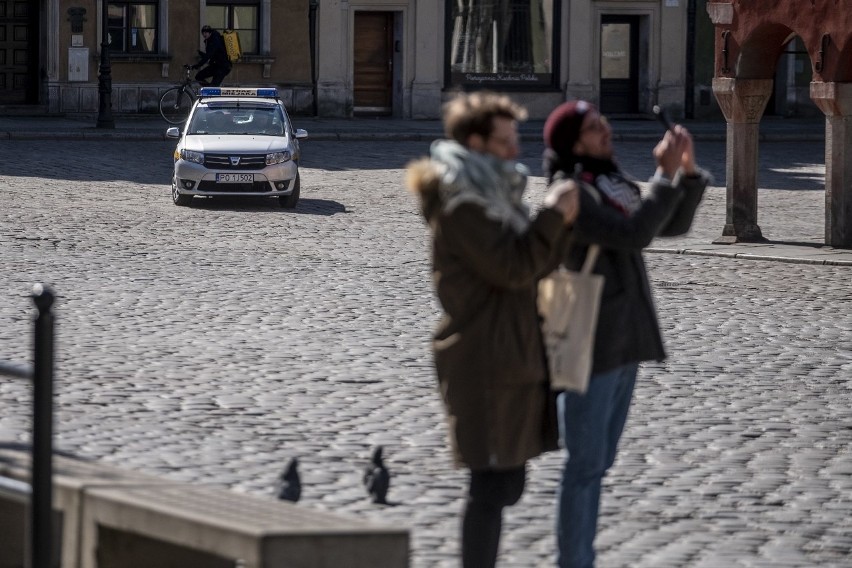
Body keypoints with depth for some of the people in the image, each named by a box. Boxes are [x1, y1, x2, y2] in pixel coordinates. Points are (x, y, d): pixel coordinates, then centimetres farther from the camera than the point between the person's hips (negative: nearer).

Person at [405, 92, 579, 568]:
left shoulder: (492, 196, 19)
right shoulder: (461, 205, -13)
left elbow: (538, 263, 14)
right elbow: (511, 268, -20)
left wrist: (563, 219, -2)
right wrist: (553, 216, -15)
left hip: (512, 357, 10)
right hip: (486, 360, -10)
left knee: (507, 481, 13)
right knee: (493, 482, -9)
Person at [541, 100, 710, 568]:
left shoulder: (612, 185, 11)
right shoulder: (570, 195, -15)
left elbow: (674, 225, 13)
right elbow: (633, 235, -24)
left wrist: (689, 170, 0)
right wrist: (666, 174, -22)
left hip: (622, 342, 9)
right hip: (589, 346, -9)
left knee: (598, 461, 14)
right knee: (585, 463, -4)